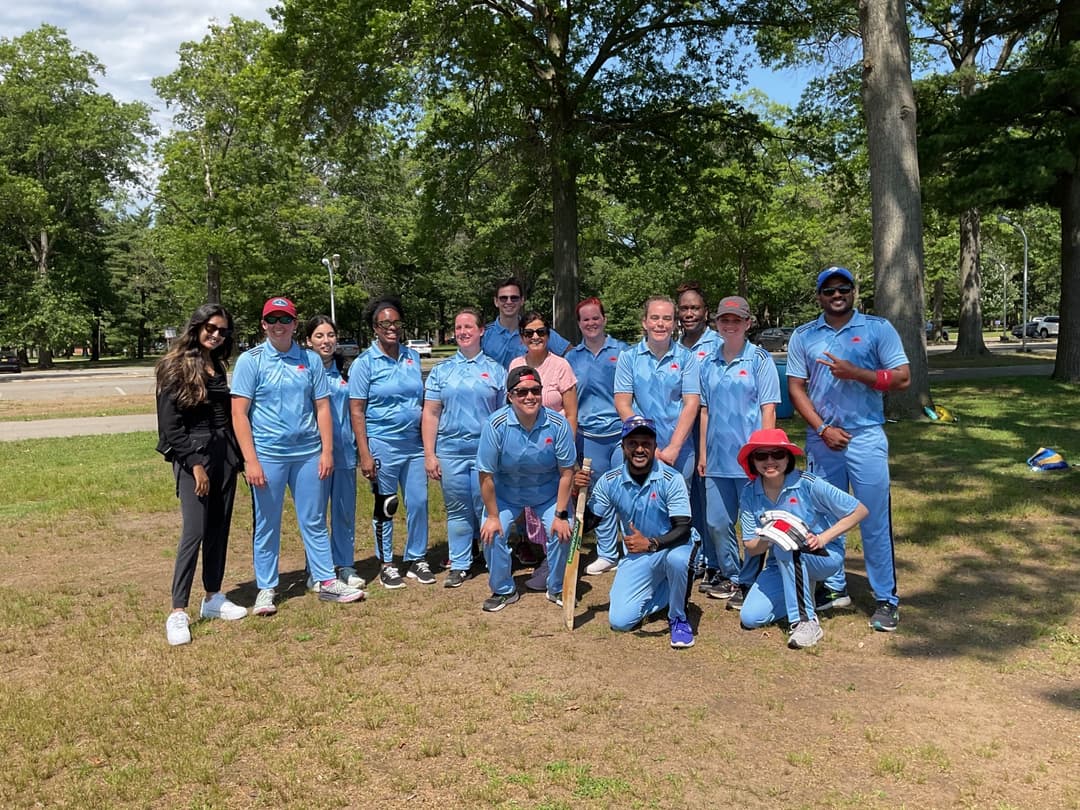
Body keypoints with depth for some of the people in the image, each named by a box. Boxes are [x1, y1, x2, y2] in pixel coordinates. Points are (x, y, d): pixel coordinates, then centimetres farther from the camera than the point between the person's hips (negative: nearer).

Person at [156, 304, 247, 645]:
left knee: (219, 530, 10)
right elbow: (171, 423, -12)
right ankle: (178, 612, -6)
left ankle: (213, 598, 21)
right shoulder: (175, 367, -7)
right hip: (193, 456, -7)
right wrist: (195, 464, -16)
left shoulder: (218, 367, 13)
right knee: (194, 532, -11)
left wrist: (236, 457, 9)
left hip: (224, 454, 7)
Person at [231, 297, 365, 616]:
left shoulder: (311, 360, 6)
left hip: (308, 453, 2)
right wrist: (251, 461, -12)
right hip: (267, 455, -2)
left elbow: (322, 407, 8)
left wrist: (327, 451, 0)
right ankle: (266, 589, 20)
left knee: (314, 521, 10)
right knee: (266, 526, 8)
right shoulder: (250, 360, -3)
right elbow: (239, 413, -6)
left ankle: (327, 581, 19)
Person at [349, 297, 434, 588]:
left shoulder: (412, 357, 7)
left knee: (418, 503, 7)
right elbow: (357, 411, -7)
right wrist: (364, 454, -13)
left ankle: (416, 560, 23)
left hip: (414, 443, 4)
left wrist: (429, 441, 9)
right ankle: (386, 564, 20)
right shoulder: (364, 363, -5)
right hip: (382, 444, -4)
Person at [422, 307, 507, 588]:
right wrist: (429, 454, -1)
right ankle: (459, 566, 17)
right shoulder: (442, 370, 9)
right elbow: (431, 414, 6)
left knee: (486, 509, 2)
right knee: (457, 511, 8)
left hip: (486, 450, -1)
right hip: (450, 451, 1)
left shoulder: (495, 370, 6)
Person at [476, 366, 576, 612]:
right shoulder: (496, 425, -25)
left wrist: (561, 514, -15)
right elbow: (486, 474, -18)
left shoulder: (558, 424, -22)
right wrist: (492, 516, -13)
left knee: (562, 532, -15)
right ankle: (503, 590, 11)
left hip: (549, 493, 0)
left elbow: (566, 472, -14)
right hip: (505, 492, 0)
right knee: (491, 534, -14)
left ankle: (557, 588, 12)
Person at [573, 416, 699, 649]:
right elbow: (587, 522, -1)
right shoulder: (609, 481, -8)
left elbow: (683, 529, -24)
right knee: (619, 620, -10)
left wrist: (651, 543, -40)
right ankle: (666, 589, 18)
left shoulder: (671, 479, -19)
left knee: (676, 558, -41)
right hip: (638, 557, 4)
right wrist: (578, 493, -19)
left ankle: (678, 619, -11)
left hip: (673, 546, -3)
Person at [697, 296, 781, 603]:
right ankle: (728, 575, 26)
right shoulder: (709, 362, 10)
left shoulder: (760, 359, -2)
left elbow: (768, 409, -5)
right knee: (717, 522, 10)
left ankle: (746, 581, 14)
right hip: (717, 457, 5)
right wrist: (702, 453, 11)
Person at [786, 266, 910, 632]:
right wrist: (823, 429, -7)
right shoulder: (803, 336, 6)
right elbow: (796, 388, 4)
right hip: (822, 438, 3)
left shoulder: (878, 329, 1)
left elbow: (902, 378, -4)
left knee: (875, 519, -2)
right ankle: (834, 587, 25)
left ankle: (886, 598, 7)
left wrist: (854, 373, -16)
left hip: (866, 437, -3)